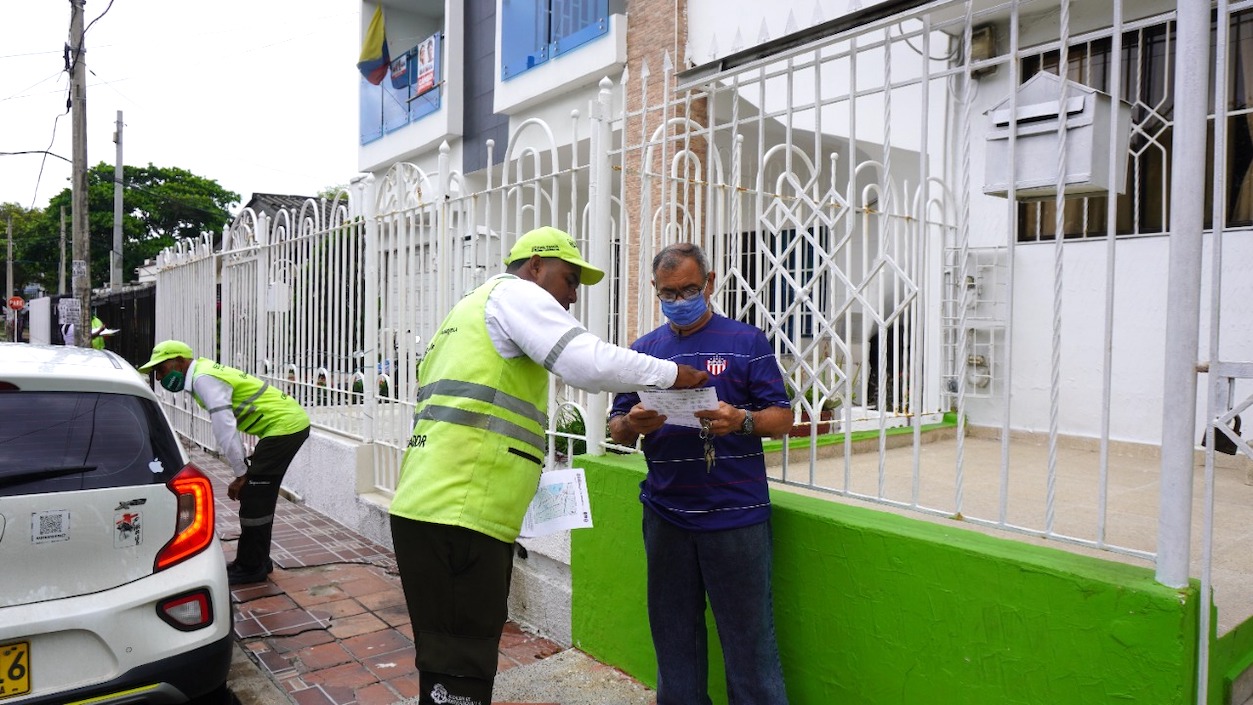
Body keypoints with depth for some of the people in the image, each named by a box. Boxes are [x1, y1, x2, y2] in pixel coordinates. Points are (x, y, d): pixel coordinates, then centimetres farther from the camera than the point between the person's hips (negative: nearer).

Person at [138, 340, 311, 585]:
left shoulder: (204, 378, -15)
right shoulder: (205, 372, 15)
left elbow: (225, 428, -20)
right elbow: (228, 424, 17)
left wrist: (241, 474, -12)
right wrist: (245, 469, 15)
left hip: (285, 426, -10)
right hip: (291, 421, 10)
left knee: (254, 500, -3)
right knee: (260, 497, 16)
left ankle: (250, 568, 8)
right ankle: (257, 561, 27)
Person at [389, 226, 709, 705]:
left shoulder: (472, 308, 29)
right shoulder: (515, 294, 0)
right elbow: (590, 363, -15)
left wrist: (529, 475, 23)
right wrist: (672, 373, -2)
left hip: (429, 509, 10)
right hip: (460, 518, -10)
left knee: (451, 662, 17)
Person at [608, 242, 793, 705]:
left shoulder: (746, 342, 2)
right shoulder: (644, 349, 12)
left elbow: (782, 418, -1)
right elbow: (616, 428, 11)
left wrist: (741, 421, -21)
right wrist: (633, 424, -12)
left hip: (736, 513, -3)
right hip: (665, 515, 4)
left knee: (749, 637, 3)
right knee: (673, 634, 14)